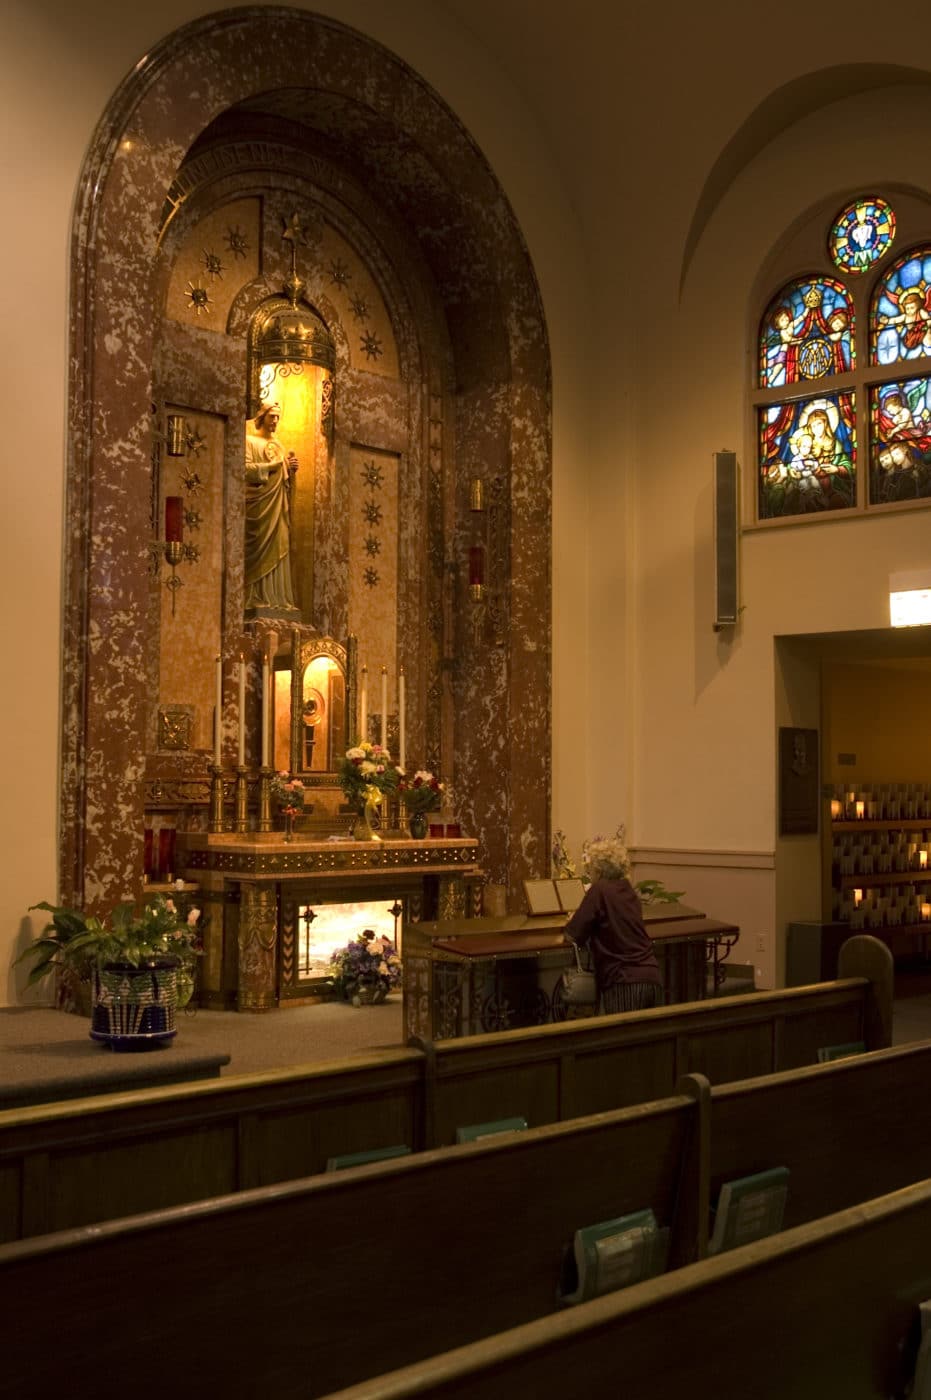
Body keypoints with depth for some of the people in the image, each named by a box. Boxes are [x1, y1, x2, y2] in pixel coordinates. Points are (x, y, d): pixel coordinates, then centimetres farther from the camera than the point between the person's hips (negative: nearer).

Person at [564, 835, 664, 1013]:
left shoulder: (599, 890, -7)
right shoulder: (629, 890, 16)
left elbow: (574, 936, -4)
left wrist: (572, 922, 17)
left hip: (626, 983, -7)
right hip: (652, 978, 7)